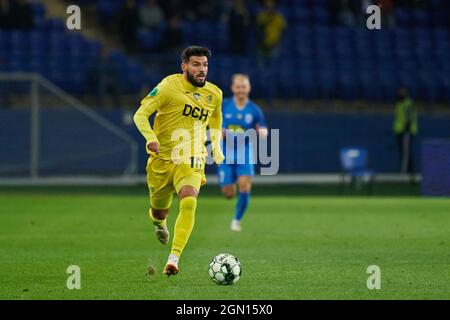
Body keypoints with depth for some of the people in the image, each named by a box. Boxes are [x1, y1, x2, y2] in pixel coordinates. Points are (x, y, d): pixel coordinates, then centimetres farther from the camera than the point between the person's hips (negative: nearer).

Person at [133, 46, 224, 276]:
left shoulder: (214, 94, 5)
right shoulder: (169, 86, -10)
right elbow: (141, 114, -12)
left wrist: (216, 146, 20)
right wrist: (150, 137, -28)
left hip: (191, 161, 1)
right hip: (162, 158, -1)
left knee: (189, 203, -26)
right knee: (160, 211, 12)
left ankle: (173, 259, -27)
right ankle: (158, 222, 53)